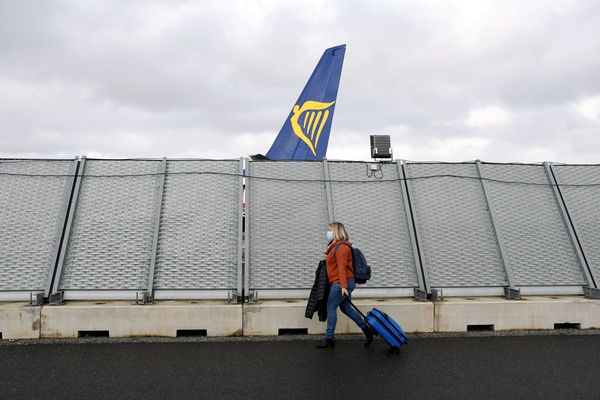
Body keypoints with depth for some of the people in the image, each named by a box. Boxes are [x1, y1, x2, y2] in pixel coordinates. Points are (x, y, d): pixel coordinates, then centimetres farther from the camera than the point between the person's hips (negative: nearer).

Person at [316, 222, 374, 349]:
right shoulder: (335, 246, 17)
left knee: (331, 307, -4)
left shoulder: (341, 247, -14)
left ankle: (329, 339, 3)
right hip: (339, 283, 10)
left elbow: (342, 268, -21)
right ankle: (367, 329, 19)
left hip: (341, 283, -10)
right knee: (346, 308, 13)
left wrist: (343, 286, -25)